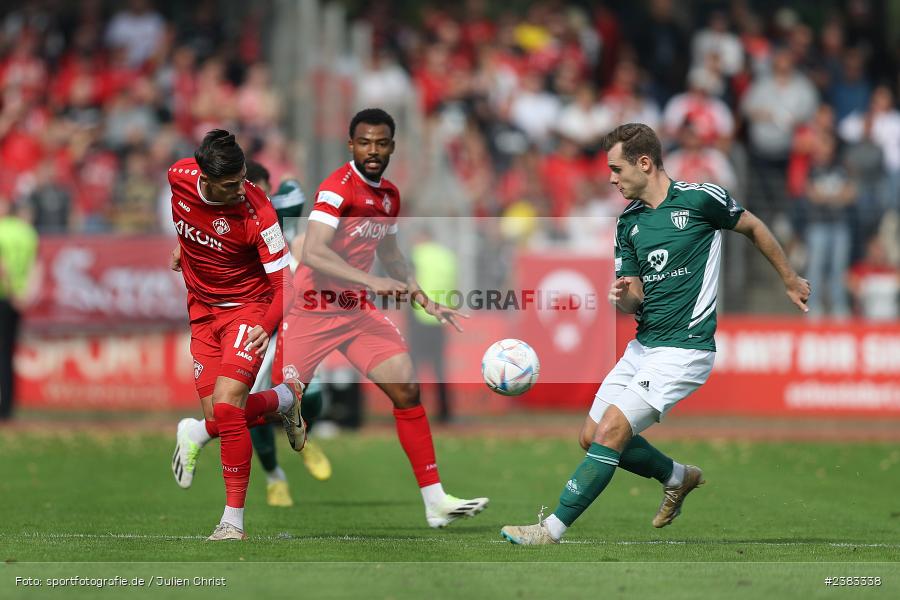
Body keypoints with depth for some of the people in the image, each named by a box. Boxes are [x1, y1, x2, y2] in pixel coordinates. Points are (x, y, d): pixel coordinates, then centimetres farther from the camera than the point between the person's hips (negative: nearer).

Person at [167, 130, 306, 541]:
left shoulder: (257, 213, -26)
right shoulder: (179, 177, -12)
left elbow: (284, 284, -22)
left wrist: (267, 326, -38)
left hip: (247, 309, -5)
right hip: (202, 310, 5)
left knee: (226, 407, -22)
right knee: (219, 415, -4)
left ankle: (233, 520, -9)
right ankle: (284, 399, 28)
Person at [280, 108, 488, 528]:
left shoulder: (389, 195, 8)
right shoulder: (338, 187, -18)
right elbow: (313, 253, -30)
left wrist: (425, 301, 18)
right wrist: (371, 282, -36)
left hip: (358, 311, 7)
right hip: (312, 311, -7)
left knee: (407, 391, -5)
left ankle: (435, 501, -4)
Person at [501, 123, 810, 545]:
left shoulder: (699, 199, -10)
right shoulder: (628, 223, 9)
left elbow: (753, 228, 6)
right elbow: (634, 303, 10)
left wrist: (790, 281, 15)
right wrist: (623, 296, -14)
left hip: (685, 348, -8)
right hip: (642, 346, 8)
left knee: (611, 430, -17)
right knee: (592, 436, 6)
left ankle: (553, 529, -15)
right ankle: (678, 478, 29)